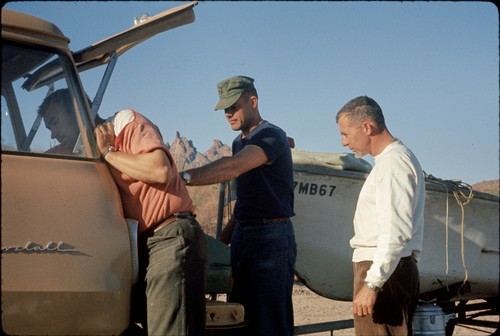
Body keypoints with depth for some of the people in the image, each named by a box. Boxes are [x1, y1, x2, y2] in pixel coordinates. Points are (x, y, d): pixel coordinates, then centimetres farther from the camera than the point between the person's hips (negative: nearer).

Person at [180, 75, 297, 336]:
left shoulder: (271, 136, -12)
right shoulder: (239, 143, 16)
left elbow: (232, 168, -30)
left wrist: (182, 177, -40)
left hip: (270, 236, -9)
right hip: (242, 234, 9)